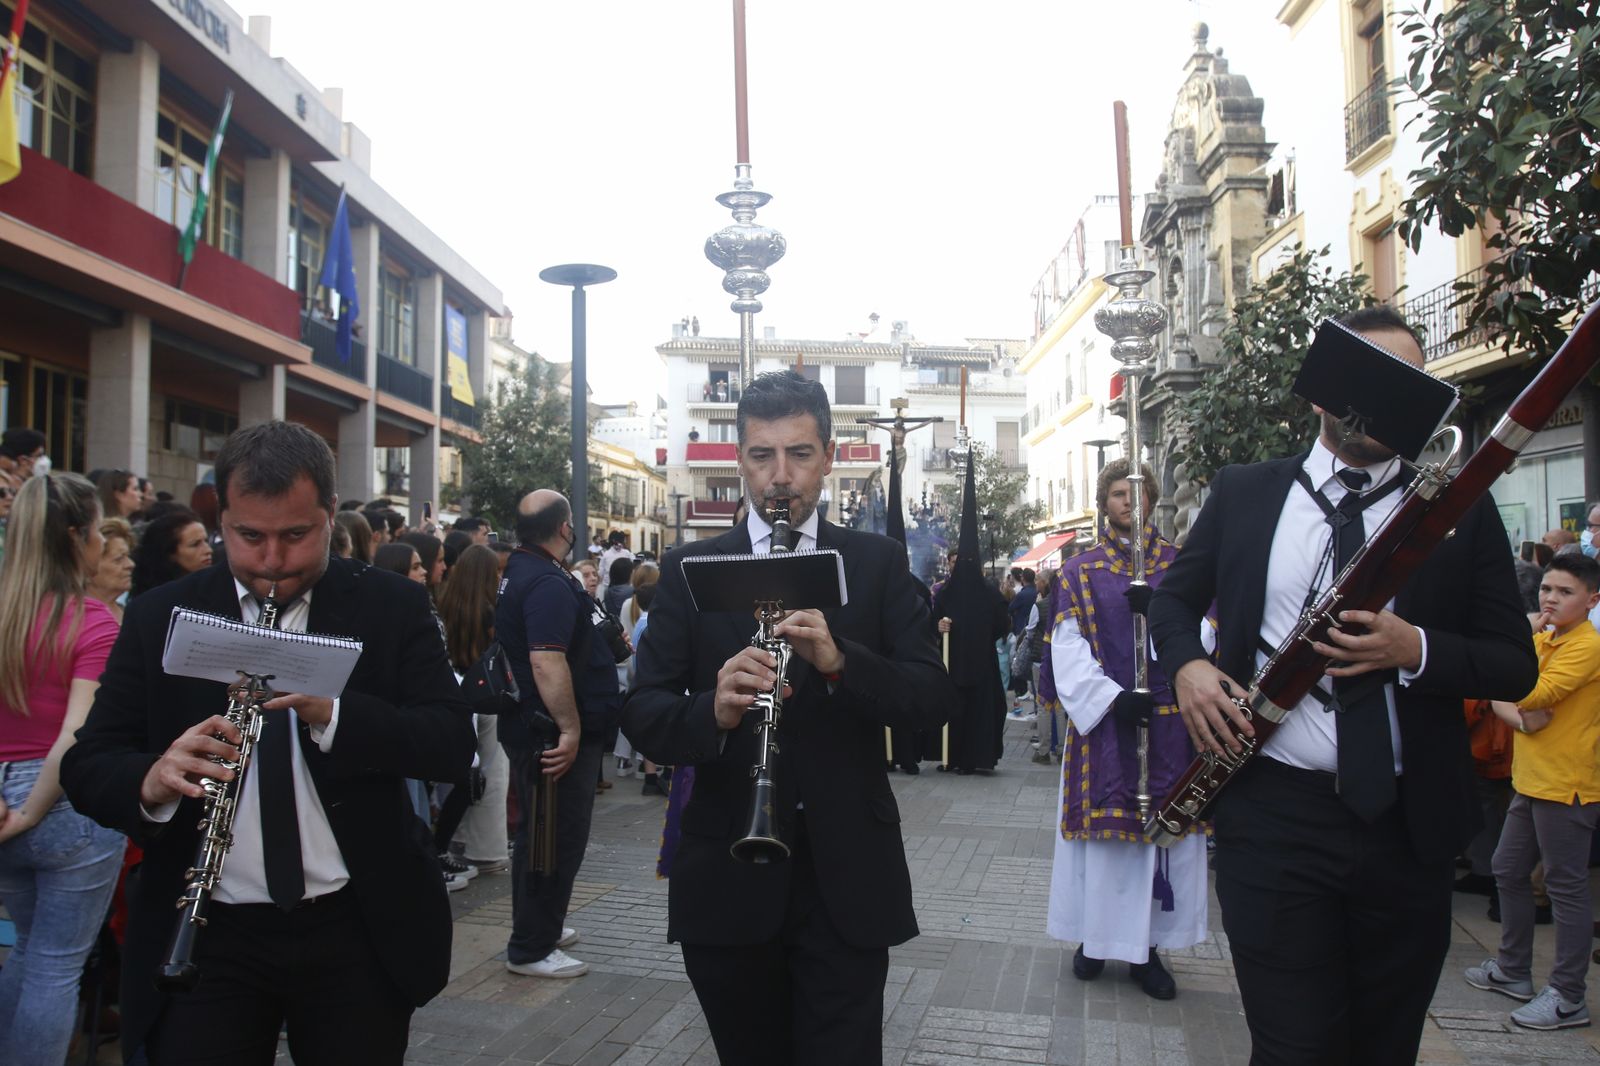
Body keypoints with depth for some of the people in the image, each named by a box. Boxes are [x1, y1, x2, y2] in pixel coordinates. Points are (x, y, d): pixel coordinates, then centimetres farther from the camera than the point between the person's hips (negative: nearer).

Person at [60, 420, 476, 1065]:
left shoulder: (392, 607, -3)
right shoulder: (159, 618, 2)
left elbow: (452, 746, -10)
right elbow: (87, 766, 0)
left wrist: (330, 712, -27)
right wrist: (151, 781, -24)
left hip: (358, 934, 0)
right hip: (209, 938, 1)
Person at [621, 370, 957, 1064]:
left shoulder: (878, 563, 2)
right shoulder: (688, 568, 3)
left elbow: (936, 700, -5)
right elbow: (641, 713, -3)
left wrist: (839, 660, -24)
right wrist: (713, 712, -25)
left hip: (847, 877, -1)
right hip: (727, 877, 1)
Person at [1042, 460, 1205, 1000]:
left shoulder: (1182, 563, 9)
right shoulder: (1080, 569, 6)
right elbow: (1067, 647, -2)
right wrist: (1112, 697, -14)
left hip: (1168, 720, 1)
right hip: (1102, 716, -1)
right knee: (1104, 827, 3)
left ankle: (1147, 946, 14)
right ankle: (1095, 937, 18)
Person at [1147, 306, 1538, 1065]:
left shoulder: (1461, 507, 3)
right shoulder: (1243, 493, 5)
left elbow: (1516, 666, 3)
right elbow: (1174, 595, 15)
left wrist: (1416, 650, -18)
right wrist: (1186, 664, -7)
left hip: (1410, 823, 2)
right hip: (1272, 814, -1)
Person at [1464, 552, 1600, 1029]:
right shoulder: (1540, 639, 11)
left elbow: (1532, 694, -26)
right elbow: (1499, 698, 7)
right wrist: (1521, 719, -13)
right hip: (1530, 780, 9)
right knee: (1508, 871, 16)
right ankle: (1513, 970, 30)